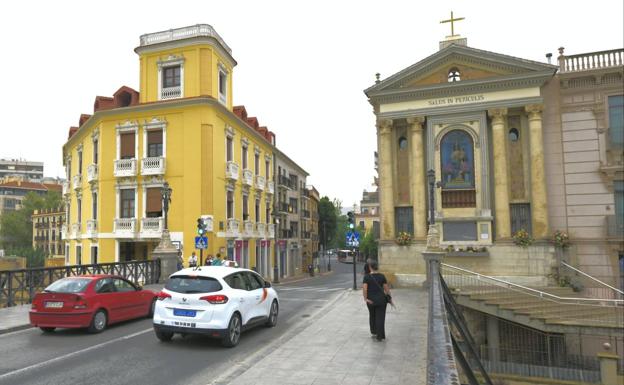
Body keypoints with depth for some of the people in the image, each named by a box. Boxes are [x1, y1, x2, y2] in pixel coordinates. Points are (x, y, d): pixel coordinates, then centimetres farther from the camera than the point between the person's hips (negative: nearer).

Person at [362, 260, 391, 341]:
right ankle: (380, 336, 6)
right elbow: (386, 288, -4)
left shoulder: (367, 277, -9)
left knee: (372, 316, 22)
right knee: (380, 317, 6)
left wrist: (365, 298, -9)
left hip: (371, 300, 0)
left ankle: (373, 332, 29)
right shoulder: (382, 276, -5)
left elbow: (364, 288, -18)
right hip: (381, 299, 0)